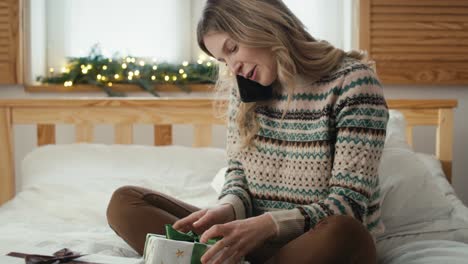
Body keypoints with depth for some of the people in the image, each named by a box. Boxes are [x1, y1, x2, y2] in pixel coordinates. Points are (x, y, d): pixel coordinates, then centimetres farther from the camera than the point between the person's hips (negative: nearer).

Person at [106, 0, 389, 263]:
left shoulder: (351, 80, -11)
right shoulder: (245, 87, 6)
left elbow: (349, 203, -16)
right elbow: (238, 169, 12)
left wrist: (266, 225, -30)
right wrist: (227, 209, -12)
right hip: (256, 238, 5)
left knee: (343, 234, -41)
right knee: (125, 202, -8)